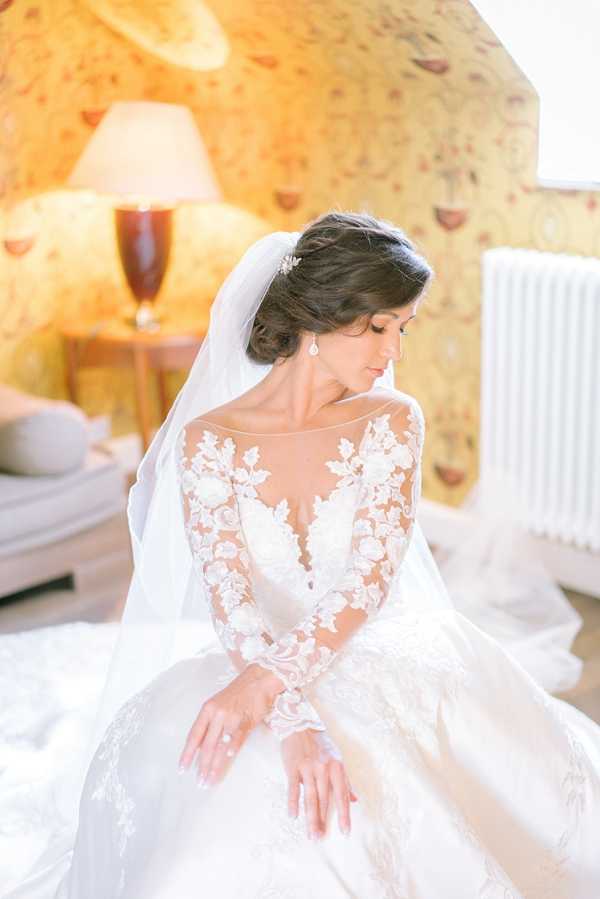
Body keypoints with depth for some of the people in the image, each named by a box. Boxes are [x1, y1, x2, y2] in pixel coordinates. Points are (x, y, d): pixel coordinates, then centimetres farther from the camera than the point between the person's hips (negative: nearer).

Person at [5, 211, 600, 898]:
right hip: (248, 670, -1)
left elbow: (372, 575, -12)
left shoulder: (392, 422, 0)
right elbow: (230, 602, -13)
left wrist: (263, 685, -27)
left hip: (373, 659, 2)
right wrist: (297, 722, -31)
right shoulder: (209, 439, -4)